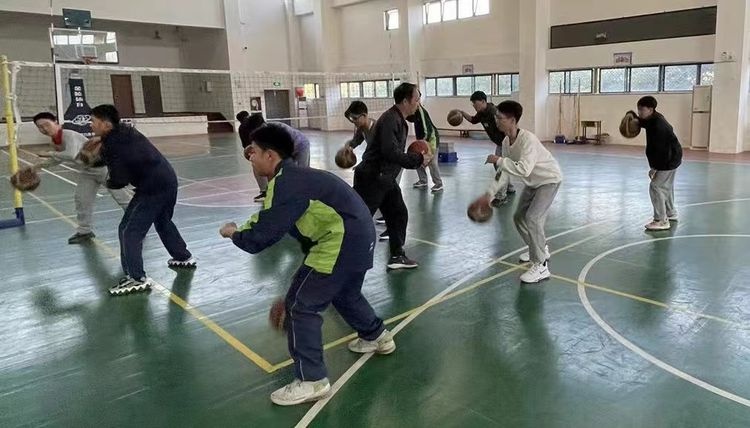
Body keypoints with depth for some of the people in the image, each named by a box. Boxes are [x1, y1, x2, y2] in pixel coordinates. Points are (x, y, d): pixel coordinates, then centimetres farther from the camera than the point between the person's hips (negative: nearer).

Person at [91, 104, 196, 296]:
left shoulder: (112, 145, -14)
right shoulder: (126, 132, 9)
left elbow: (120, 180, -12)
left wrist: (108, 183, 8)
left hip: (152, 188, -9)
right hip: (168, 180, 9)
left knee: (129, 230, -2)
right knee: (163, 222, 29)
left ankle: (137, 278, -1)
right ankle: (184, 257, 43)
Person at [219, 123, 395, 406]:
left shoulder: (286, 184, -17)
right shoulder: (296, 177, 14)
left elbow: (262, 237, -18)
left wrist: (234, 233, 2)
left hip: (342, 244, -10)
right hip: (359, 237, 10)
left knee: (300, 306, -1)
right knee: (345, 294, 32)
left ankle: (312, 381, 9)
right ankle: (377, 337, 54)